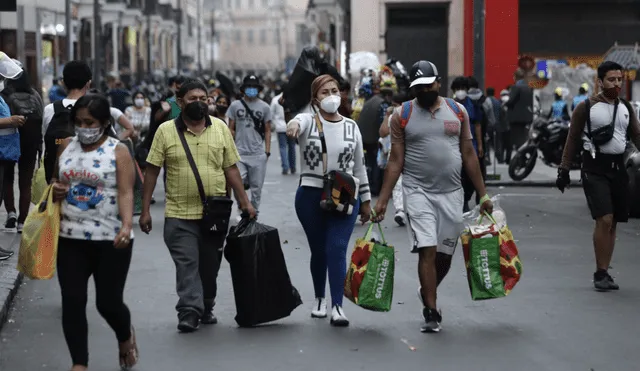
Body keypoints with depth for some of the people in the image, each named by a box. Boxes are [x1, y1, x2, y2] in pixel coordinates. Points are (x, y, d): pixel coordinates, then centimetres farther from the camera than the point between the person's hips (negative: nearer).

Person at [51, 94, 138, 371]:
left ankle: (125, 338, 34)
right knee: (72, 302, -1)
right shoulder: (66, 146, 8)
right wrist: (54, 189, -3)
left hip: (110, 240, -4)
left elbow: (125, 193, -13)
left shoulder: (118, 151, -5)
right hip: (70, 238, 4)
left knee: (108, 303, 1)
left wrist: (127, 225, -29)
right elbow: (55, 179, 21)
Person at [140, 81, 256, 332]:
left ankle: (206, 308, 23)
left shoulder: (220, 128, 5)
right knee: (187, 264, -8)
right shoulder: (166, 131, -2)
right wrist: (145, 210, -4)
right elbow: (152, 171, 0)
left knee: (210, 265, 10)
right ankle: (189, 311, -9)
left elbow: (231, 168, 8)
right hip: (180, 214, -2)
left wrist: (244, 202, 2)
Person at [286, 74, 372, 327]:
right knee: (318, 251, 10)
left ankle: (337, 306, -14)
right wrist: (293, 126, -55)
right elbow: (298, 122, -30)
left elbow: (359, 166, 12)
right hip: (310, 196, -1)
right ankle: (320, 298, 30)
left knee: (337, 249, -11)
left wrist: (365, 200, 13)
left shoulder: (351, 127, 6)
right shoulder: (309, 121, -2)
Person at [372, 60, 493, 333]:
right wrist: (382, 200, -6)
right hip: (418, 191, -3)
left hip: (451, 193, 3)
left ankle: (427, 293, 35)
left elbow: (469, 155, 9)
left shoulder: (457, 111, 6)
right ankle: (431, 312, -5)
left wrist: (483, 194, 6)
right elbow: (395, 161, 1)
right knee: (427, 250, -12)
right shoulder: (402, 115, 0)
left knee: (445, 254, 8)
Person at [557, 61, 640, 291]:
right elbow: (573, 140, 0)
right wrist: (564, 170, -3)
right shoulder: (586, 107, -3)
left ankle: (604, 274, 17)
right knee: (604, 219, -16)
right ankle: (600, 273, -7)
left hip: (618, 167, 5)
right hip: (595, 168, -5)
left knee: (613, 224, 7)